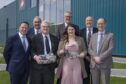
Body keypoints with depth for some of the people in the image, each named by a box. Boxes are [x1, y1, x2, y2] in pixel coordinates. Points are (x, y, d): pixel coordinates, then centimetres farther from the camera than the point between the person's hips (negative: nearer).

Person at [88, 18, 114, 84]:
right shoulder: (93, 36, 15)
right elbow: (89, 49, 7)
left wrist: (100, 58, -15)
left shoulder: (110, 35, 3)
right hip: (94, 64, 3)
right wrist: (95, 57, -11)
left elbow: (110, 49, -8)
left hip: (105, 64, -3)